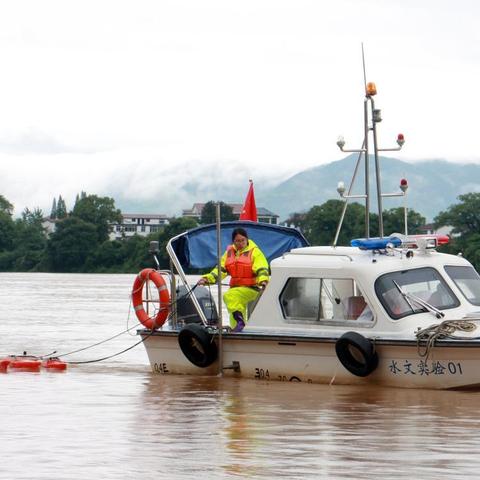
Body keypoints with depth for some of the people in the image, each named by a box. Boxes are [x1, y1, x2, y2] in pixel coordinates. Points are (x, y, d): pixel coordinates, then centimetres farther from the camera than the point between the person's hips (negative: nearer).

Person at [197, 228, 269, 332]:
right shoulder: (229, 252, 13)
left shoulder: (254, 252, -3)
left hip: (250, 288, -7)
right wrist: (206, 278, -3)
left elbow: (262, 269, -13)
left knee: (229, 296, -30)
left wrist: (263, 280, -34)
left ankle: (239, 317, -39)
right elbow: (221, 269, 11)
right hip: (235, 287, 7)